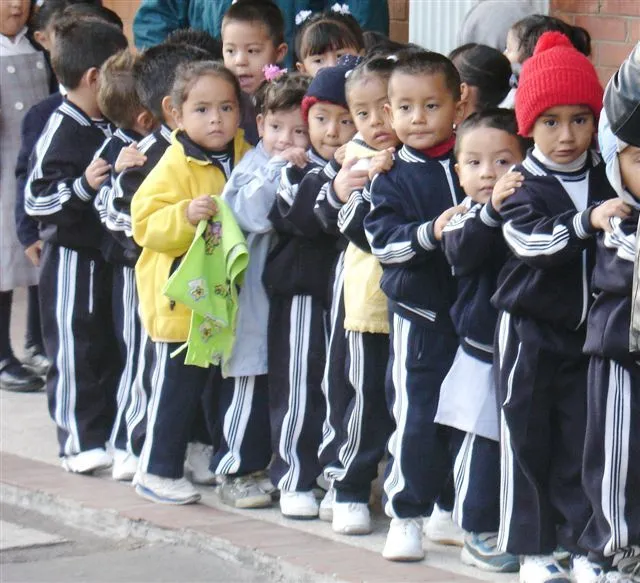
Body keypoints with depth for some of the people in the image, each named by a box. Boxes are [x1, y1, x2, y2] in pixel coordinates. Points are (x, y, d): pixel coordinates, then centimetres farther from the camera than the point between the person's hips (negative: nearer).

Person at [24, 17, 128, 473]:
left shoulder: (112, 128, 11)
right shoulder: (63, 133, -15)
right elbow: (36, 199, -18)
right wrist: (82, 186, -29)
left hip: (110, 252, 8)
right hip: (74, 257, -8)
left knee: (112, 345, 12)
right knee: (76, 349, -3)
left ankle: (109, 433, 20)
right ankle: (79, 441, 0)